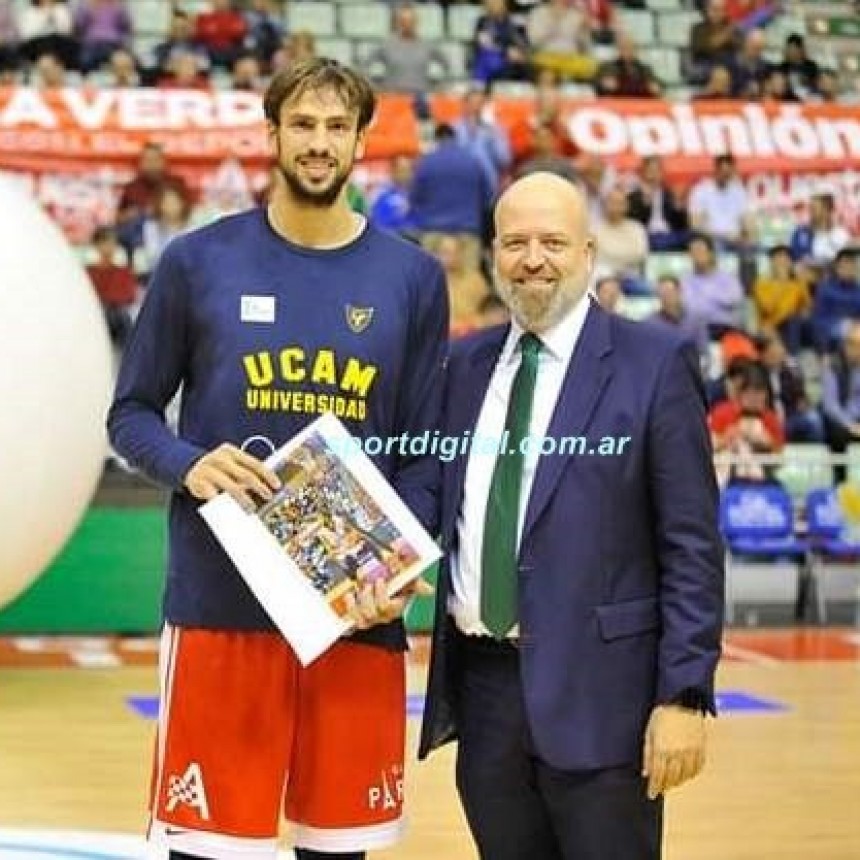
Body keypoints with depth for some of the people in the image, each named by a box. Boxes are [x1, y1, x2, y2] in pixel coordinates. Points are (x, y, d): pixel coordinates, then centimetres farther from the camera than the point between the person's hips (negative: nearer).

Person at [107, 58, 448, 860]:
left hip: (357, 605, 2)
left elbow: (425, 452, 7)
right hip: (220, 600, -1)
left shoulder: (412, 277, 5)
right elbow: (131, 413, 7)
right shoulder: (197, 260, 1)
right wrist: (189, 465, -14)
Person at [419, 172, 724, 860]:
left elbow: (692, 546, -6)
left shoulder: (655, 364, -3)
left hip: (598, 693, -5)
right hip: (482, 683, 5)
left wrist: (685, 696, -12)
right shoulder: (465, 364, 12)